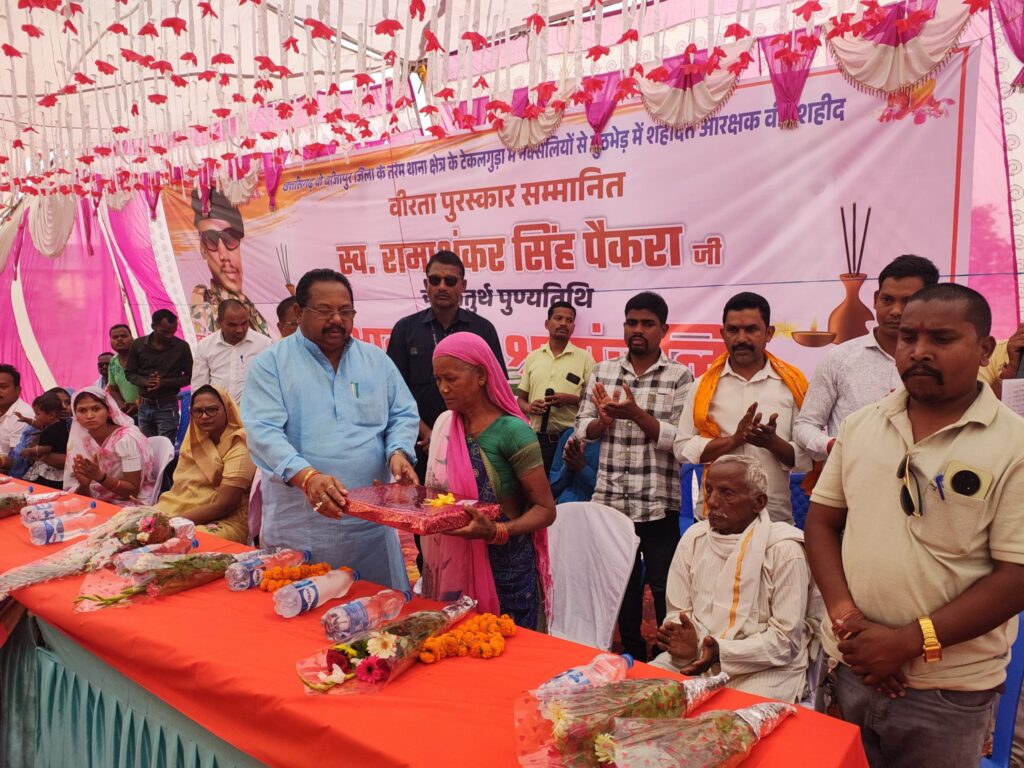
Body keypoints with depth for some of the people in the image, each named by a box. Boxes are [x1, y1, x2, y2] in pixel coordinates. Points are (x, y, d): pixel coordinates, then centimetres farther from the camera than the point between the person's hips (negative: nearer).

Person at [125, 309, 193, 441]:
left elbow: (189, 376, -1)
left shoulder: (181, 347, -4)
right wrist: (145, 382, -14)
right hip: (144, 405, 3)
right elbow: (129, 373, 8)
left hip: (167, 407, -3)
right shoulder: (138, 345, 2)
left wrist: (165, 383, -16)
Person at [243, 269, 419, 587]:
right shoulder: (270, 364, -1)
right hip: (299, 525, -2)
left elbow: (403, 415, 12)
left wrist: (398, 452, -11)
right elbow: (263, 431, -12)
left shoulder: (377, 361, 10)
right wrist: (306, 476, -28)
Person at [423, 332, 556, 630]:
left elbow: (545, 509, -13)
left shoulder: (512, 432, -15)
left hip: (502, 570, -5)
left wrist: (496, 531, -27)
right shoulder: (444, 424, 4)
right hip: (450, 567, 6)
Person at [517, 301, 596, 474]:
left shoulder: (584, 358, 1)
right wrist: (529, 407, -8)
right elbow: (521, 399, 14)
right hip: (536, 438, 2)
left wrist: (570, 399, -16)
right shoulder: (532, 357, 10)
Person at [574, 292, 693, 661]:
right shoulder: (602, 372, 7)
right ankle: (632, 653, 34)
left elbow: (680, 438, -11)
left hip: (659, 502, -3)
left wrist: (636, 414, -23)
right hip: (611, 499, 4)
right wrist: (604, 420, -15)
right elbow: (582, 429, 6)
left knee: (663, 584, 6)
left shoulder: (679, 376, -3)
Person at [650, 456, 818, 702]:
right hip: (696, 656, 4)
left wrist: (721, 652, -23)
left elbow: (785, 638, -11)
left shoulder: (784, 550, -10)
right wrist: (684, 640, -14)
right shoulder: (694, 538, 5)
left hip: (765, 667, -4)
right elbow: (678, 611, 9)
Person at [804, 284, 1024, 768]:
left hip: (947, 690, -3)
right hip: (848, 666, 4)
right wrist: (843, 612, -9)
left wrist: (908, 642, -17)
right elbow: (821, 522, 5)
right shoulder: (860, 426, 2)